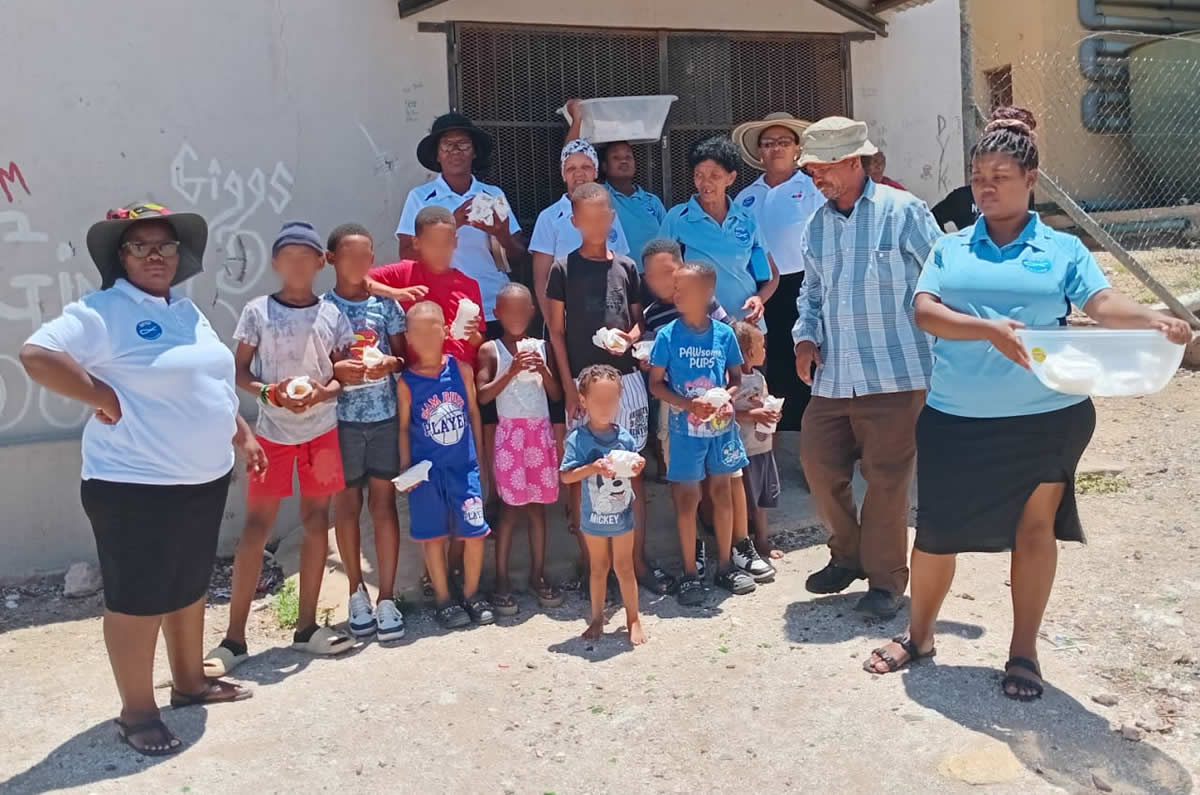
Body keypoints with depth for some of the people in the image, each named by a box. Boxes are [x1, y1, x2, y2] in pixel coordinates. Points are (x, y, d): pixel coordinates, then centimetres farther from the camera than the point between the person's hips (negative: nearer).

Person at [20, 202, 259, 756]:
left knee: (190, 586, 19)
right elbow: (35, 355, -24)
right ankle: (136, 712, 16)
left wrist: (242, 436, 18)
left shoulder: (188, 311, 12)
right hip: (136, 486, -8)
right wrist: (103, 398, -21)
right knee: (137, 598, 2)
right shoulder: (102, 311, -13)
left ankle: (189, 681, 36)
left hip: (204, 479, 8)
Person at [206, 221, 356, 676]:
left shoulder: (332, 315, 2)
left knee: (316, 520, 7)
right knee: (256, 526, -2)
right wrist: (270, 393, -19)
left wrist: (323, 393, -16)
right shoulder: (257, 311, -3)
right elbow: (240, 372, 0)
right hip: (273, 431, -2)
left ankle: (306, 627, 19)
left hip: (321, 430, 2)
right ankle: (234, 638, 4)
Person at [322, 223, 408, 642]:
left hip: (385, 417, 1)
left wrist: (391, 363, -13)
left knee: (384, 504, 3)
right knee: (347, 504, 9)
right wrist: (336, 370, -21)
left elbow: (404, 355, 8)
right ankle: (357, 590, 25)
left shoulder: (385, 304, 5)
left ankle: (387, 597, 10)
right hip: (342, 420, -1)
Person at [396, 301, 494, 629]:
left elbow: (474, 412, 6)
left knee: (475, 532, 5)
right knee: (434, 535, 8)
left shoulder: (460, 369, -2)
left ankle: (471, 593, 24)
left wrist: (481, 455, 8)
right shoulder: (406, 382, -7)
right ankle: (443, 599, 23)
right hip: (427, 471, -1)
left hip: (464, 466, 2)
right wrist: (405, 468, -8)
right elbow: (404, 428, -1)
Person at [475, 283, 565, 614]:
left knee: (537, 506, 8)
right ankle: (502, 580, 7)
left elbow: (557, 395, 5)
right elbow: (482, 395, -11)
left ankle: (537, 575, 18)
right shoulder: (490, 350, -2)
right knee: (511, 507, -1)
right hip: (509, 433, -3)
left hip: (541, 432, 3)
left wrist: (543, 370, -13)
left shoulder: (540, 347, 7)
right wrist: (512, 370, -19)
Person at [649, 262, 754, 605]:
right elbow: (655, 383, -5)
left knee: (721, 492, 12)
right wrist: (688, 405, -18)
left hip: (721, 426, 3)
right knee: (687, 498, 4)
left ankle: (725, 564, 26)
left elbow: (736, 377, 9)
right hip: (686, 429, -2)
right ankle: (689, 573, 15)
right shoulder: (668, 335, -8)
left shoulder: (724, 334, -2)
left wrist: (727, 398, -12)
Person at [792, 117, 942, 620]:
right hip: (833, 376, 6)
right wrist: (806, 335, 6)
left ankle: (885, 578, 17)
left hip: (895, 374, -5)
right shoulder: (819, 223, 12)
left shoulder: (902, 211, -6)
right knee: (819, 464, 7)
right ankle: (848, 555, 29)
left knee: (886, 478, 0)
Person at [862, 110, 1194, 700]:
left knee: (1036, 525, 7)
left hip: (1046, 417, -1)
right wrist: (989, 330, -23)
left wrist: (1155, 320, -29)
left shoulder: (1063, 250, 6)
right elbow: (925, 313, -6)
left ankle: (1024, 651, 24)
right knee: (937, 528, 7)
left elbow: (1104, 305, -8)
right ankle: (919, 634, 29)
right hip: (957, 418, 1)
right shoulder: (950, 250, 9)